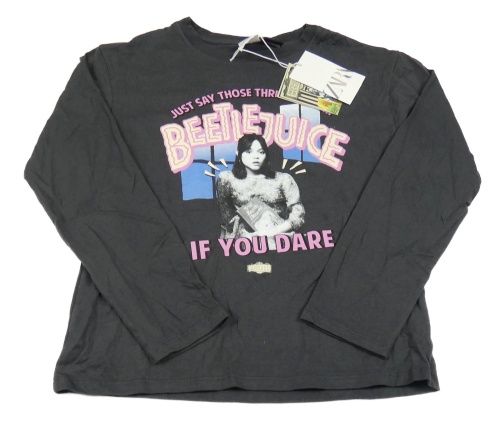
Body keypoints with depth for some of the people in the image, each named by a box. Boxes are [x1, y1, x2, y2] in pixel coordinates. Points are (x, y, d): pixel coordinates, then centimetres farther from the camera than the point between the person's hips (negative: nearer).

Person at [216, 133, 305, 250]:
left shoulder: (283, 179, 9)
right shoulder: (227, 179, 11)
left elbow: (298, 215, 4)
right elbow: (226, 214, 20)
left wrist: (273, 231, -10)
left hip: (279, 239, 0)